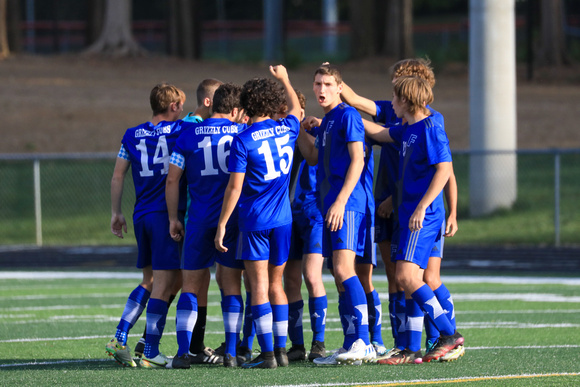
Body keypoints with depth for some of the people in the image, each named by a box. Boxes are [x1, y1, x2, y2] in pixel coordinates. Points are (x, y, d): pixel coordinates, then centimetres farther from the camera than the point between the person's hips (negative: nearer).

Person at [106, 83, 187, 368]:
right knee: (163, 283, -4)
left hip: (141, 216, 5)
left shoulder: (132, 136, 10)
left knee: (149, 281, 18)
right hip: (168, 214, -5)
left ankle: (120, 337, 8)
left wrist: (116, 212, 16)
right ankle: (151, 352, -7)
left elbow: (118, 176, 11)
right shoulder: (180, 131, -2)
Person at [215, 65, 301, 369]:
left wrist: (222, 224, -5)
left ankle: (267, 353, -7)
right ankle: (281, 349, 10)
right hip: (283, 219, 5)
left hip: (254, 220, -5)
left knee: (259, 286, -3)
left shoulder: (243, 141, -11)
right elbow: (295, 107, 29)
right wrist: (284, 78, 44)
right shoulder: (287, 130, 4)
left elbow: (235, 187, -12)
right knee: (275, 284, 13)